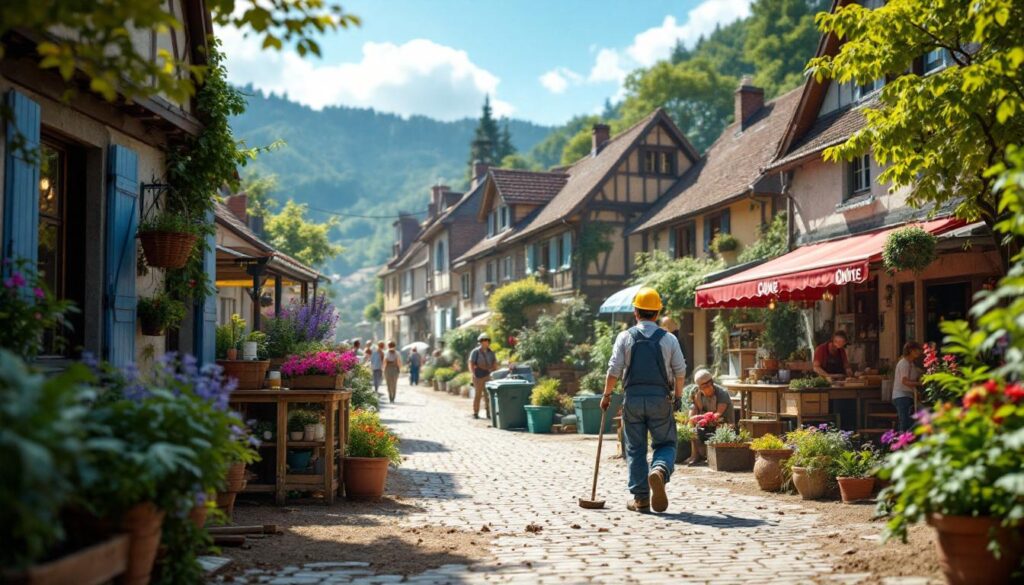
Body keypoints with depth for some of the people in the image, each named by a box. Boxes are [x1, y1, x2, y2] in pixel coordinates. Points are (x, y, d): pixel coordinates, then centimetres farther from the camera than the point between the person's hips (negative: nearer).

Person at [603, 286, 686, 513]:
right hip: (660, 399, 0)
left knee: (635, 449, 8)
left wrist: (607, 395, 8)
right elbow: (680, 371, 2)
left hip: (633, 398, 0)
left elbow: (614, 370, -4)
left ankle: (640, 498, 8)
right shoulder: (669, 339, 1)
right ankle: (659, 470, -21)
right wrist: (678, 396, 16)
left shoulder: (625, 337, -1)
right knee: (665, 444, 11)